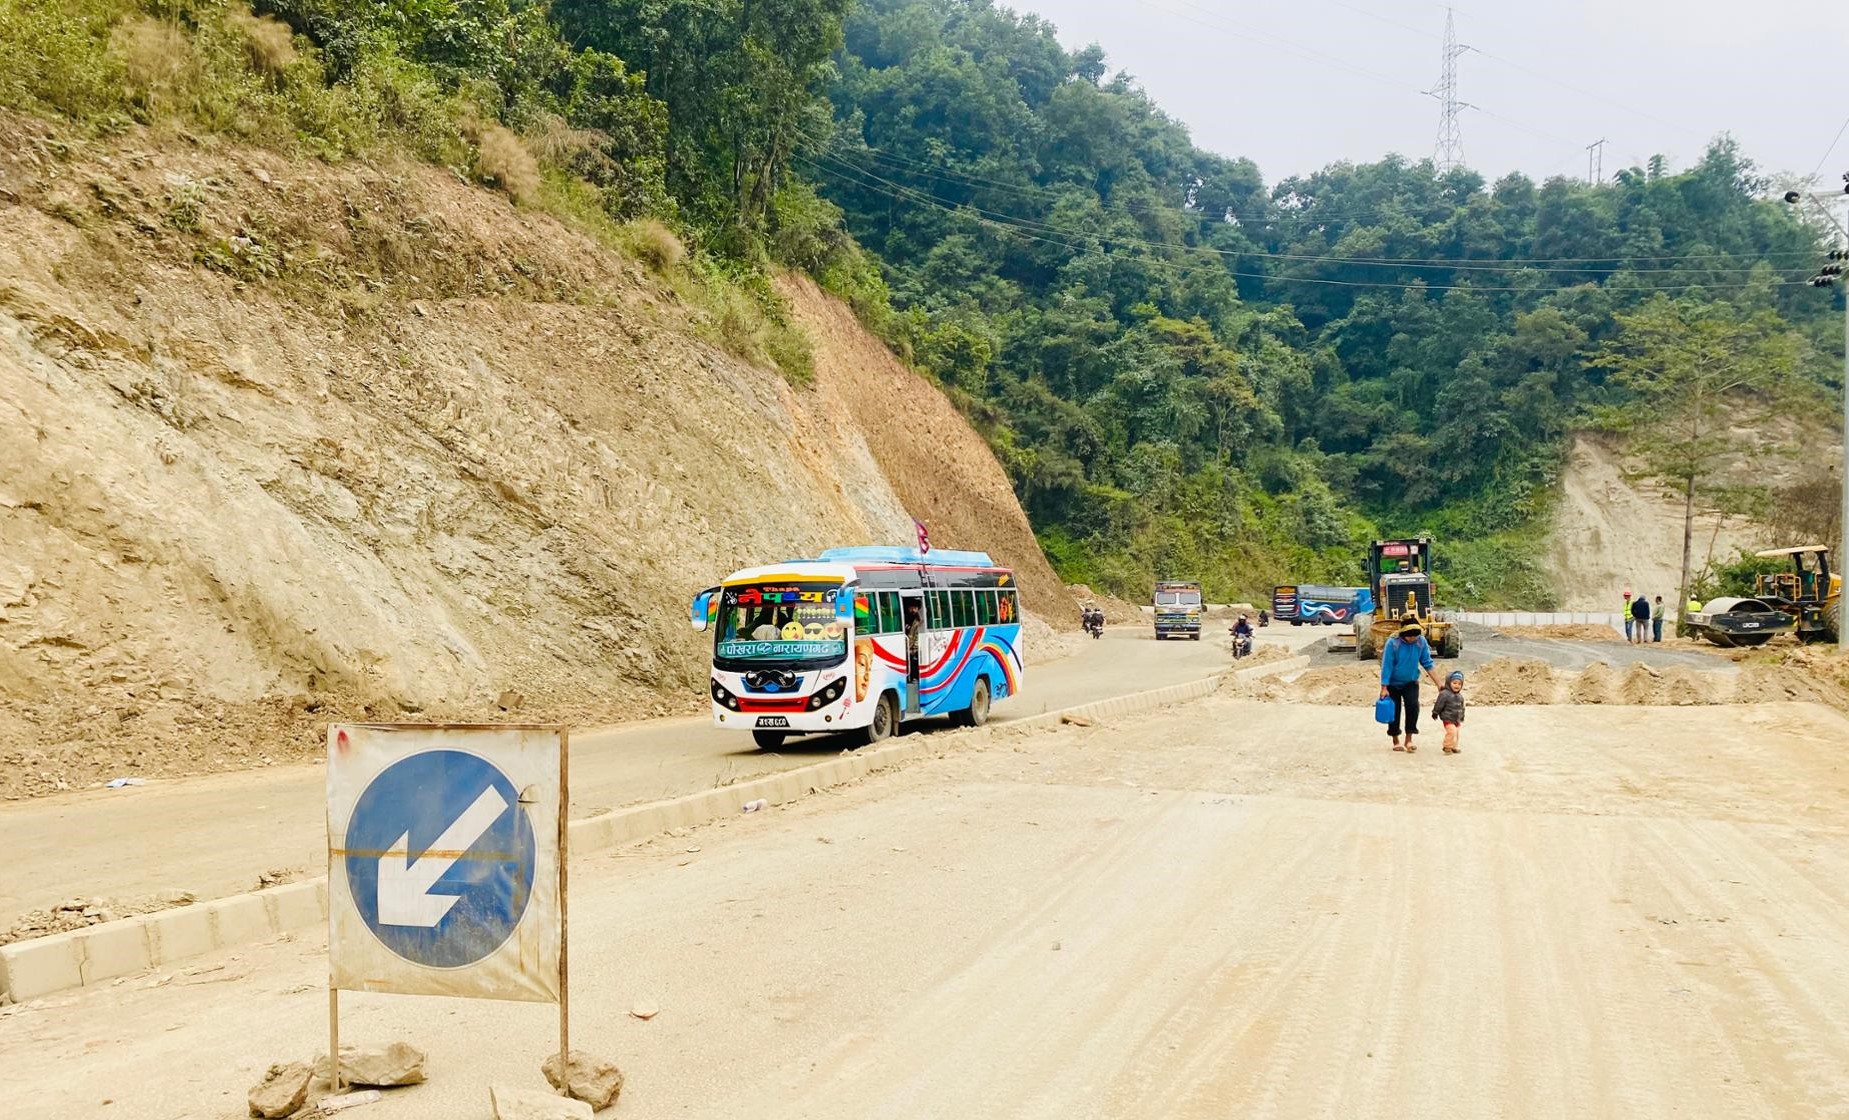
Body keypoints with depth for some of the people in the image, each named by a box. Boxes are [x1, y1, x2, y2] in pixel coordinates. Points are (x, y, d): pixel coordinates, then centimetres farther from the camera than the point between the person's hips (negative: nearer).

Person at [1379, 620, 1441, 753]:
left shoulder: (1421, 642, -12)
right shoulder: (1393, 643, -22)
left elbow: (1427, 664, -1)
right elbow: (1386, 666, -19)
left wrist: (1438, 683, -2)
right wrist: (1384, 688, -19)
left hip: (1411, 682, 2)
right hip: (1393, 683, -2)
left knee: (1413, 706, -18)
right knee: (1394, 711, 4)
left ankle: (1409, 739, -8)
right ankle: (1395, 741, 20)